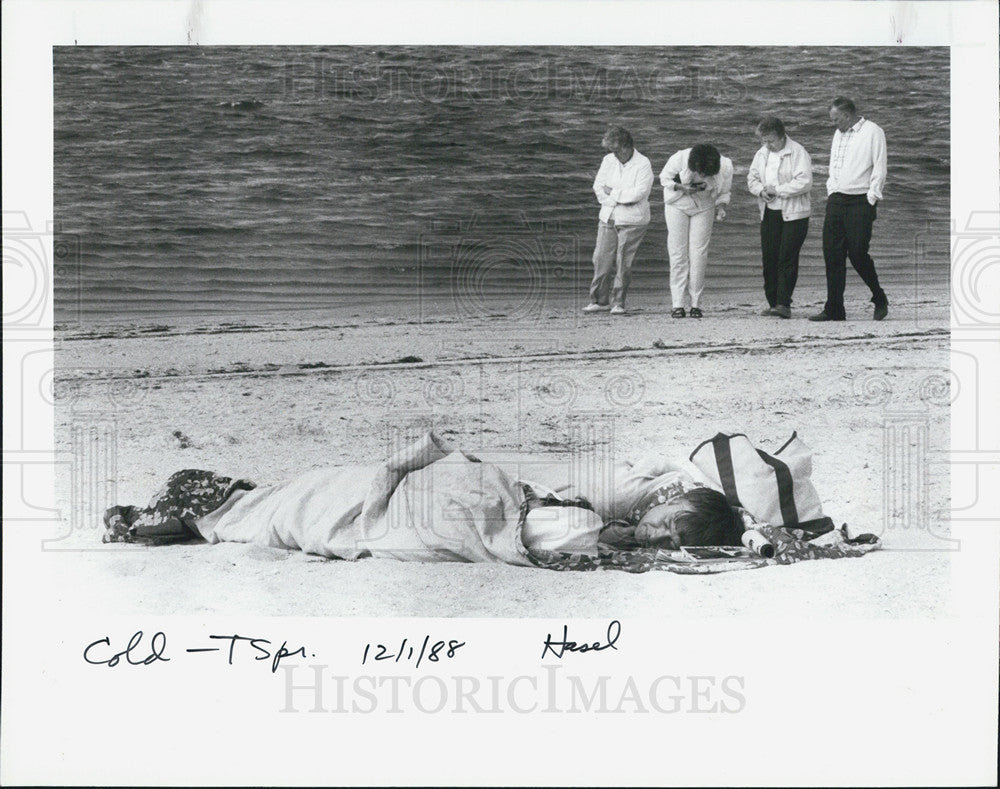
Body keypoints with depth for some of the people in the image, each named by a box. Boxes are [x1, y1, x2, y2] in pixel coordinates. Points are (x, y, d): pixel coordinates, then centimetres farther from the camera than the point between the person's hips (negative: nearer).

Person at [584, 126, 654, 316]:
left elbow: (639, 193, -16)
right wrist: (621, 199, -10)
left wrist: (612, 193, -8)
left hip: (632, 221, -4)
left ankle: (618, 302, 5)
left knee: (623, 262, -4)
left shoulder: (643, 165, -7)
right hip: (608, 218, 4)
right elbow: (598, 186, 1)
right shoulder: (609, 160, 7)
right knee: (602, 259, 1)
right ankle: (599, 300, 10)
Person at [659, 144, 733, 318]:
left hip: (704, 208, 1)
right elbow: (664, 178, -9)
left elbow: (724, 192, -3)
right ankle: (678, 305, -3)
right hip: (677, 206, -1)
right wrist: (683, 188, -25)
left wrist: (721, 208, -21)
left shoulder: (725, 168, -22)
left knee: (698, 256, -4)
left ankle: (695, 304, 3)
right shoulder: (679, 159, -27)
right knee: (678, 254, -5)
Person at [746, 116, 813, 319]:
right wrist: (761, 190, -4)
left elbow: (804, 182, -17)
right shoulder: (762, 154, 13)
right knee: (769, 258, 4)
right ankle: (773, 303, 11)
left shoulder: (798, 153, -9)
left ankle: (784, 304, -11)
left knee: (787, 259, -9)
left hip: (793, 214, -6)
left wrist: (777, 190, -16)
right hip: (769, 214, 6)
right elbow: (752, 177, 18)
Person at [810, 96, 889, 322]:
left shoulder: (873, 132, -5)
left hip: (860, 202, -7)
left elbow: (879, 169, -7)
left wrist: (871, 200, -10)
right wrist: (831, 191, 15)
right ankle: (834, 310, 3)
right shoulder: (839, 134, 18)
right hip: (836, 200, 7)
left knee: (858, 253, -8)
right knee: (832, 253, -1)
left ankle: (880, 300, 14)